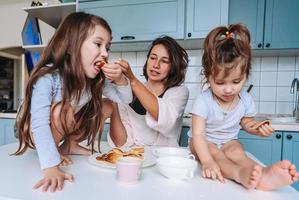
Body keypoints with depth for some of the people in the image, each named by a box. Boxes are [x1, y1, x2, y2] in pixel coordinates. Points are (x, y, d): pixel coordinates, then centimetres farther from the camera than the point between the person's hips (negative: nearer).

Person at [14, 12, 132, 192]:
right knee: (65, 109, -33)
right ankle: (55, 150, -7)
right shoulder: (47, 78, -33)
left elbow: (125, 99, -12)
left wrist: (120, 79, -32)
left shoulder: (96, 79, -17)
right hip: (36, 135, -5)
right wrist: (51, 167, -43)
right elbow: (40, 125, -36)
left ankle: (69, 146, 4)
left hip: (65, 131, 5)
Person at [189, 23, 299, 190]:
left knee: (237, 150, -28)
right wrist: (207, 161, -46)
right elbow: (198, 135, -31)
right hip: (205, 143, -3)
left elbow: (246, 123, 11)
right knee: (216, 154, -32)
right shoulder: (203, 101, -26)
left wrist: (258, 128, -13)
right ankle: (242, 174, -58)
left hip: (229, 141, 3)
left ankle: (262, 173, -53)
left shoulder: (246, 100, -9)